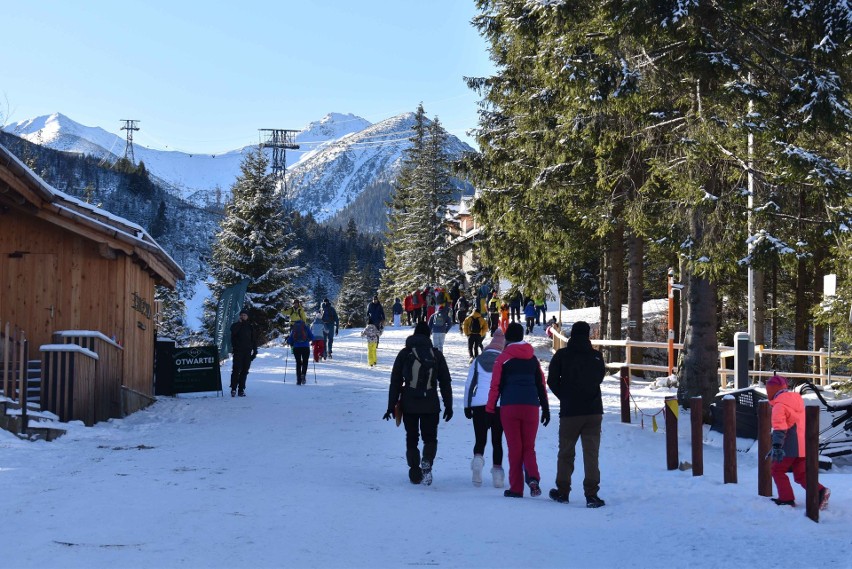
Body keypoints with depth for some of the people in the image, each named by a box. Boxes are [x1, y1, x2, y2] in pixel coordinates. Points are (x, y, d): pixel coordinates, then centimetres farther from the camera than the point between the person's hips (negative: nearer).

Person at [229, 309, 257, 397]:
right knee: (236, 370, -10)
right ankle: (233, 388, -6)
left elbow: (254, 340, 15)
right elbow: (233, 331, -19)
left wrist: (255, 351, 9)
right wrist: (240, 322, -13)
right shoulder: (236, 325, 5)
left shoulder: (251, 327, 13)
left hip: (247, 352, 3)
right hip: (238, 351, -3)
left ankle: (241, 389, 6)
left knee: (244, 371, 3)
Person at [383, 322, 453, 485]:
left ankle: (415, 474, 3)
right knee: (430, 438, 10)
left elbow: (395, 382, 2)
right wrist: (448, 406, 12)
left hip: (409, 404, 0)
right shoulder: (436, 355, 4)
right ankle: (427, 462, -18)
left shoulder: (404, 354, 2)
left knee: (411, 438, 11)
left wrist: (391, 406, 5)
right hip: (431, 405, 0)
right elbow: (445, 383, 5)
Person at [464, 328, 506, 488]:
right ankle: (497, 469, 3)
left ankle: (478, 458, -23)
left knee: (480, 438, 5)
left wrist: (467, 406, 13)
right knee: (497, 440, 8)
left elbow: (469, 385, 9)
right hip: (499, 404, -1)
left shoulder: (478, 361, 10)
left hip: (478, 403, 1)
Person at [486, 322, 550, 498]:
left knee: (514, 448, 3)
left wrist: (490, 409, 2)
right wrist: (546, 409, 16)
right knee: (529, 447, 9)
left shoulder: (503, 358, 0)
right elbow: (541, 385, 12)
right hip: (531, 407, 3)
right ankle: (533, 477, -17)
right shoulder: (533, 358, 11)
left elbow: (496, 385, -3)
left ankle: (516, 488, 1)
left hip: (509, 407, -2)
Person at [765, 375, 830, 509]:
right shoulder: (797, 400, 17)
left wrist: (776, 447, -29)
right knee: (801, 474, 10)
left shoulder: (779, 406, -11)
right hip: (803, 446, 8)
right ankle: (820, 491, -10)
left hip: (790, 447, -8)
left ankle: (786, 498, 2)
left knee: (777, 470, 8)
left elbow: (779, 427, -23)